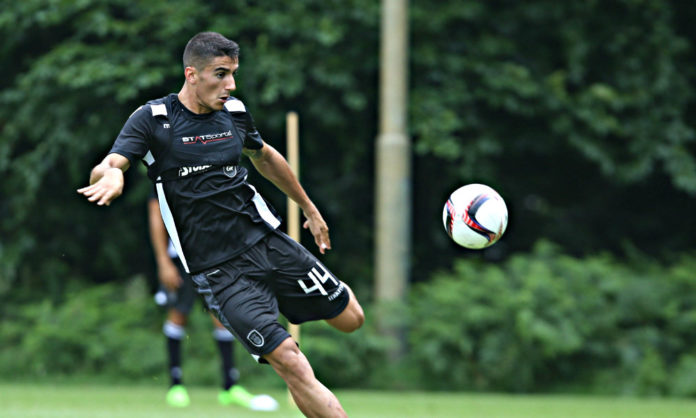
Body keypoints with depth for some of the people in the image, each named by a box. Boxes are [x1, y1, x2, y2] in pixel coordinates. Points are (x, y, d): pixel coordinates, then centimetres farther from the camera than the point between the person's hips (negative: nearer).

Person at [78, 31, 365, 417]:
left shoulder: (234, 113, 7)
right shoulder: (152, 119, -7)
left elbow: (265, 157, 27)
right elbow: (104, 169, -18)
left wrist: (309, 209, 37)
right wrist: (111, 174, -44)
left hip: (266, 239, 5)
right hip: (218, 270, -5)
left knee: (350, 319, 7)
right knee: (289, 362, -17)